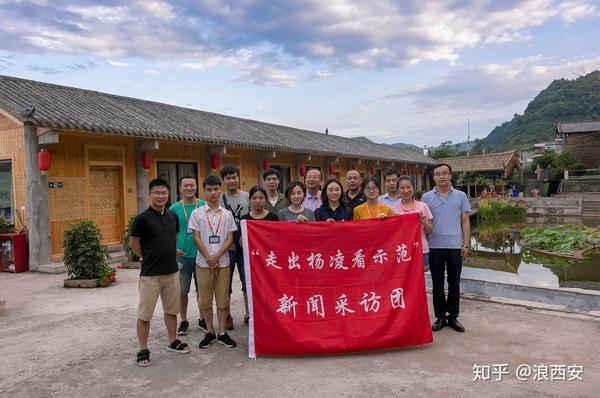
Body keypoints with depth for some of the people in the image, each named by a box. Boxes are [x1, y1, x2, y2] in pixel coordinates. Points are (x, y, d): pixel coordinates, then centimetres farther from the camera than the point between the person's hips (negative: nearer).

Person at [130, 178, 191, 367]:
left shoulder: (173, 216, 4)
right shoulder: (142, 218, -12)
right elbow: (134, 243, -5)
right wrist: (149, 258, 4)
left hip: (172, 271, 5)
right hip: (150, 274, -5)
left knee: (171, 310, 17)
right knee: (144, 314, 3)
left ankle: (173, 342, 32)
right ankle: (143, 350, 16)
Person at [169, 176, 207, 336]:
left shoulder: (204, 206, 0)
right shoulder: (174, 209, 0)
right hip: (182, 256, 0)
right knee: (182, 291, 9)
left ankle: (202, 319, 29)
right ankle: (184, 321, 27)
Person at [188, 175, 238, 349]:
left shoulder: (227, 214, 4)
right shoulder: (197, 213, 1)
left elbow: (230, 239, 1)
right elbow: (196, 238, -2)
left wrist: (217, 256, -12)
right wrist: (208, 258, -10)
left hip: (222, 262, 1)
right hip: (203, 262, 0)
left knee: (223, 299, 6)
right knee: (205, 300, 7)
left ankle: (222, 333, 17)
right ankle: (210, 332, 21)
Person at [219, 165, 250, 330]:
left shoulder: (247, 197, 5)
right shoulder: (219, 200, 2)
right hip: (226, 247, 0)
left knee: (248, 282, 6)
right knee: (225, 284, 8)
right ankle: (227, 316, 21)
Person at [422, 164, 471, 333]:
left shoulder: (460, 196, 4)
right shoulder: (427, 197, 2)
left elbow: (465, 221, 5)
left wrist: (466, 244, -1)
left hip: (455, 246, 0)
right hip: (435, 246, 0)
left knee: (454, 283, 8)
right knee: (437, 284, 7)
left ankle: (452, 316, 21)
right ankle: (440, 316, 19)